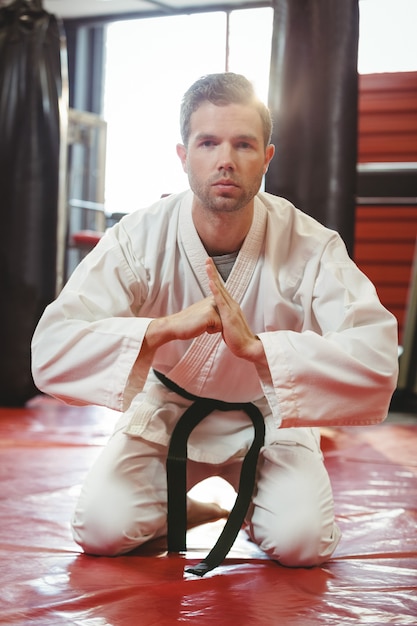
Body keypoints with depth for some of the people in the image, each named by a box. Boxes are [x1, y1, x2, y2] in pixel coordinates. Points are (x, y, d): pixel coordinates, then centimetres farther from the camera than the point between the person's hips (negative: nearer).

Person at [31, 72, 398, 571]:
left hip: (266, 418, 0)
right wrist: (164, 328, -46)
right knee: (101, 529, -18)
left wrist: (255, 345, -47)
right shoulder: (139, 238, -20)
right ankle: (181, 510, 17)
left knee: (303, 542, -20)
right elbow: (51, 348, -30)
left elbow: (376, 358, -33)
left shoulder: (311, 246, -21)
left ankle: (251, 506, 18)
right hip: (164, 413, 0)